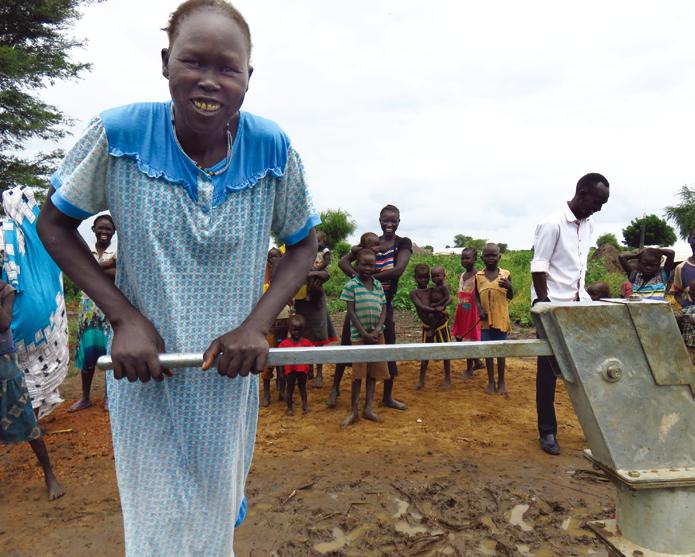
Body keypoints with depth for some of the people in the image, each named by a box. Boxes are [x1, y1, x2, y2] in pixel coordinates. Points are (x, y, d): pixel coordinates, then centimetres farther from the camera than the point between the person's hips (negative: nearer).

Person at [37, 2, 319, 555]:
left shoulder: (273, 147, -13)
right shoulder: (119, 134, -16)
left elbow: (303, 244, 0)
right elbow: (54, 223, -2)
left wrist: (257, 324, -15)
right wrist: (124, 317, -13)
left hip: (229, 376, 1)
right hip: (144, 374, -1)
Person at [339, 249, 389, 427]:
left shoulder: (378, 285, 8)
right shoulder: (351, 285, -5)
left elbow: (383, 309, 5)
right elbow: (351, 311, -8)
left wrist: (377, 330, -10)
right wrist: (364, 333, -13)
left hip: (377, 334, 4)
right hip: (359, 335, -4)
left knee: (373, 372, 8)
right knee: (358, 373, -1)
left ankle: (368, 408, 19)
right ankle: (353, 411, 9)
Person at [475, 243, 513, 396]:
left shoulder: (505, 274, -3)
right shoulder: (478, 276, 0)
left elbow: (510, 297, 2)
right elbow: (476, 295, 7)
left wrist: (509, 287, -18)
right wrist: (479, 309, -8)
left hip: (501, 318, -1)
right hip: (485, 319, 1)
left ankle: (501, 381, 19)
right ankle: (491, 381, 19)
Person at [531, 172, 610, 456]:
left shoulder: (588, 225, 10)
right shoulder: (552, 223, -13)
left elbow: (581, 266, 16)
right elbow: (538, 267, -15)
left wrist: (582, 296, 12)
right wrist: (544, 304, -18)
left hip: (577, 305, 7)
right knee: (549, 370, 1)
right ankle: (547, 432, 12)